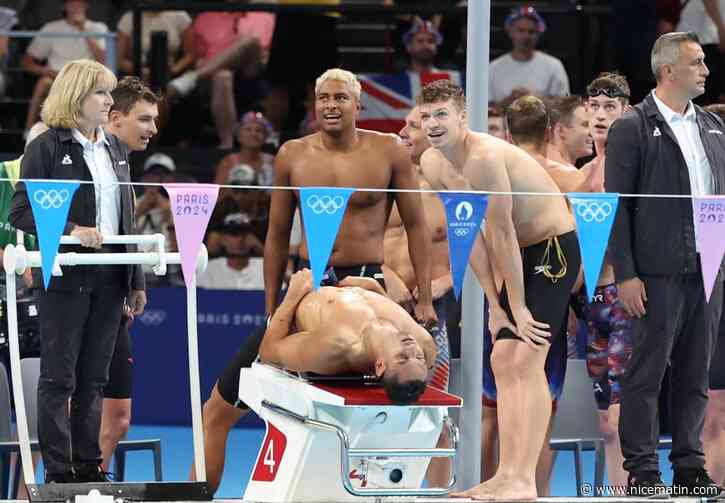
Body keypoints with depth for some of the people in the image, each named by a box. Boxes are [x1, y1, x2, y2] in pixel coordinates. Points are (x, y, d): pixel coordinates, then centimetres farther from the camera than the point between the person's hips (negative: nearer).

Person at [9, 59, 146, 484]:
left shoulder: (115, 148, 14)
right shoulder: (47, 147, -5)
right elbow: (21, 213, -9)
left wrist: (136, 281, 15)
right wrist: (70, 231, -22)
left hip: (109, 277, 6)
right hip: (66, 277, -6)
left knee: (94, 378, 9)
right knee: (59, 378, -2)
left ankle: (90, 465, 14)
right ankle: (58, 471, 1)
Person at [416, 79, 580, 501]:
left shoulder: (485, 157, -26)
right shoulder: (433, 165, 1)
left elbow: (502, 235, -22)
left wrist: (519, 309, -17)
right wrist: (494, 304, 3)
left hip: (555, 245, -9)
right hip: (522, 252, 9)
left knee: (527, 358, -16)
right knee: (503, 360, 7)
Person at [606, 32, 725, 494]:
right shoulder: (633, 128, -4)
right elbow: (616, 205, -6)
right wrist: (625, 274, -12)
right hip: (660, 273, -6)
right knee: (647, 372, -1)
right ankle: (642, 470, 2)